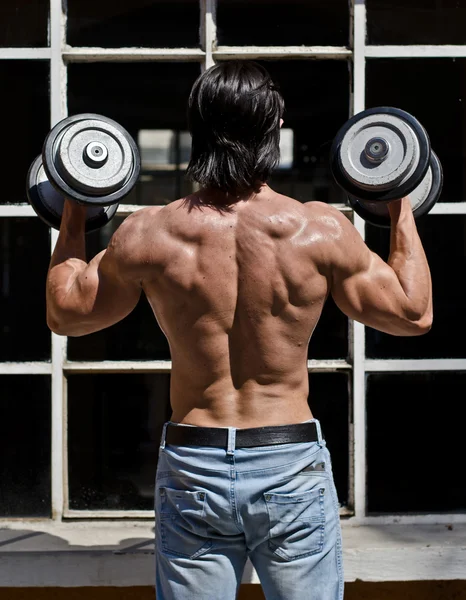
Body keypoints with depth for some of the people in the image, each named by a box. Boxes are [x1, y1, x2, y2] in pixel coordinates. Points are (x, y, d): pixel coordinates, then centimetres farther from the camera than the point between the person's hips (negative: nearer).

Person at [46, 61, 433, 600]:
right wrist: (402, 210, 13)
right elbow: (414, 314, 3)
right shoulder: (320, 230, -10)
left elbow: (64, 313, 9)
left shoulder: (147, 235, -8)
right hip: (292, 463, -1)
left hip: (191, 467, 1)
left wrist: (73, 213, 18)